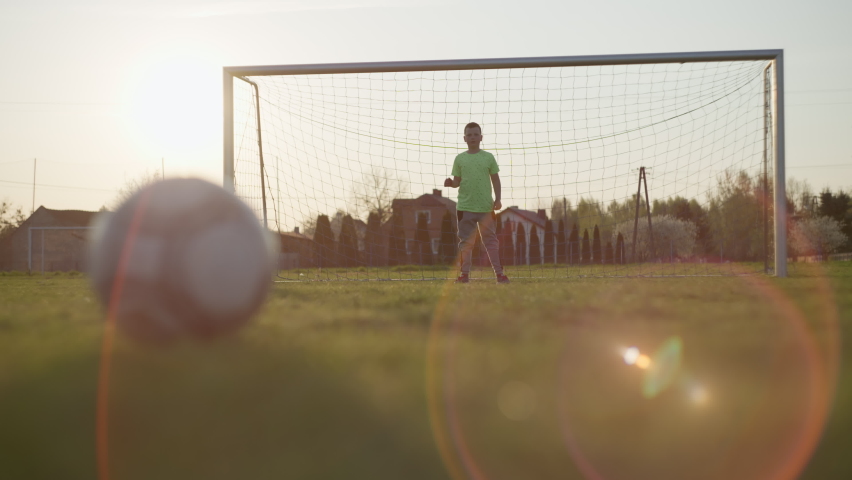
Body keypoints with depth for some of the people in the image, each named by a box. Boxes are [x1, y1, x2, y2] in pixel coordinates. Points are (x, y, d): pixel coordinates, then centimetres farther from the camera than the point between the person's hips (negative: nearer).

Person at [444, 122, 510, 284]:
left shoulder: (488, 157, 7)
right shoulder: (459, 158, 8)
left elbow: (495, 179, 9)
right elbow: (457, 182, 10)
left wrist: (497, 199, -1)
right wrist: (450, 183, -13)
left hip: (486, 207, -1)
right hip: (465, 207, 1)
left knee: (491, 240, 0)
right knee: (466, 242, 3)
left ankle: (499, 273, 2)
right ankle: (465, 274, 9)